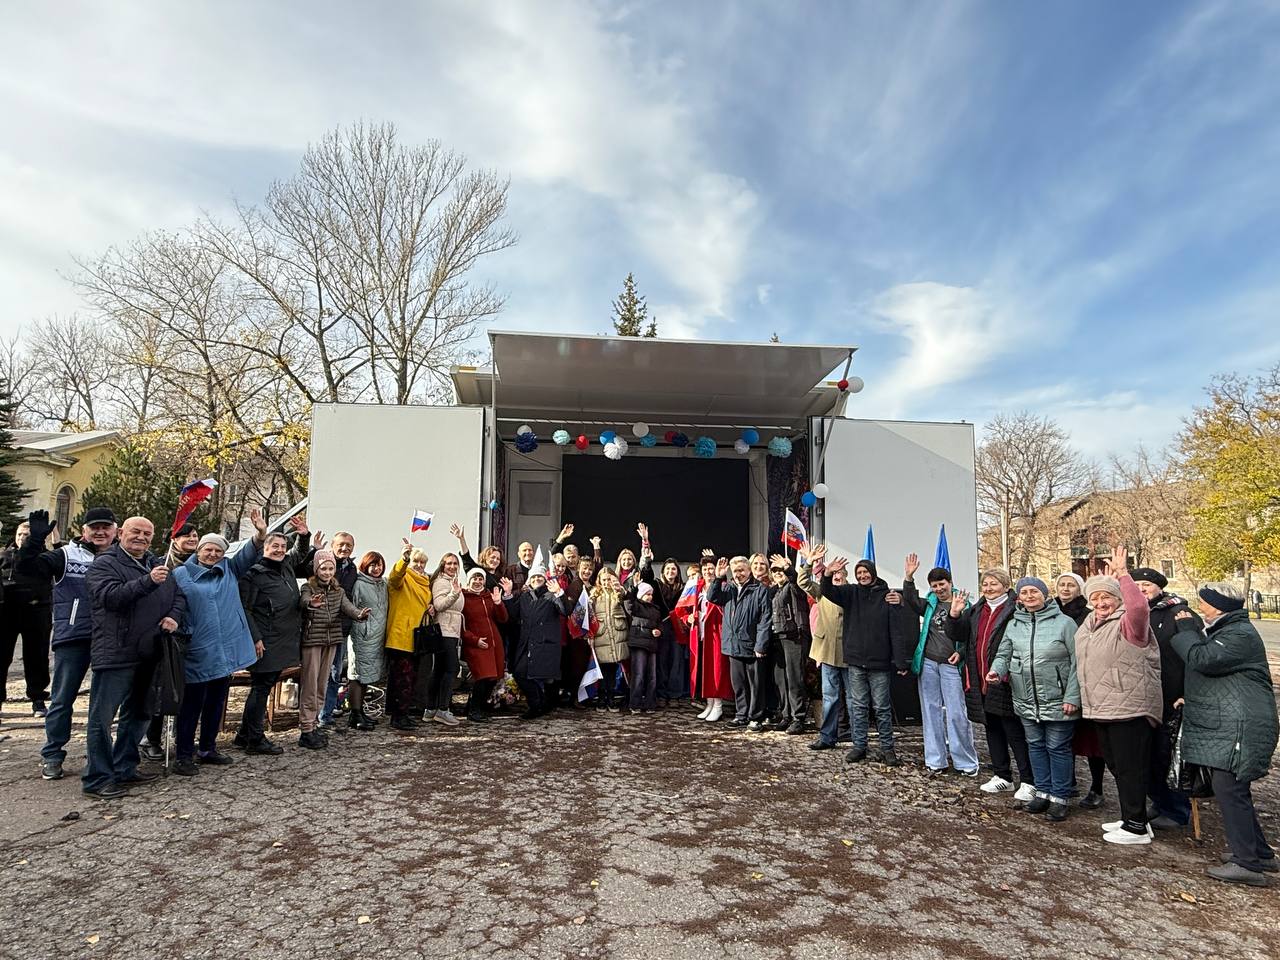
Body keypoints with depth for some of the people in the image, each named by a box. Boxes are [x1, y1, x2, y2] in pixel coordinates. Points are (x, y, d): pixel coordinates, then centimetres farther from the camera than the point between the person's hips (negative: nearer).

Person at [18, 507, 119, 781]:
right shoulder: (67, 555, -3)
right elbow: (24, 567, -11)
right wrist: (36, 538, -25)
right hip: (73, 638, -3)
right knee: (63, 698, 5)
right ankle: (52, 756, 18)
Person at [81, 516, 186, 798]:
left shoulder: (158, 564, 15)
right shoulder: (104, 563, -5)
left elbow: (179, 596, 15)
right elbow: (110, 596, -21)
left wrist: (174, 616, -5)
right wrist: (147, 581, -32)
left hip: (149, 655, 7)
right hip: (115, 655, -7)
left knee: (138, 714, 16)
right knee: (102, 718, -1)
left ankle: (125, 769, 27)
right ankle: (97, 778, 7)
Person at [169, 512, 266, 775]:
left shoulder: (229, 570, 11)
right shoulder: (181, 574, -2)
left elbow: (248, 554, 3)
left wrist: (261, 533, -16)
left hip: (226, 651, 5)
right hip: (197, 652, -5)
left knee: (216, 703, 15)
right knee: (191, 704, 0)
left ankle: (208, 749, 28)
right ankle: (184, 755, 11)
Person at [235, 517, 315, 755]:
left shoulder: (287, 566, 11)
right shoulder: (254, 574, -10)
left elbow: (300, 556, 33)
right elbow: (244, 608, -14)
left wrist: (304, 536, 14)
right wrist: (255, 638, -18)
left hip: (284, 643, 8)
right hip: (265, 644, -8)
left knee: (264, 688, 15)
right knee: (261, 688, -1)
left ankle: (244, 735, 27)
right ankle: (255, 740, 9)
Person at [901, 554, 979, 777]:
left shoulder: (963, 604, -1)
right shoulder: (930, 604, 9)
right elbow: (911, 601, -5)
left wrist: (961, 652, -12)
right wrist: (908, 577, -15)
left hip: (951, 665, -4)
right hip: (927, 663, 4)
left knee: (957, 714, -2)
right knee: (931, 711, 8)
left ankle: (966, 763, 11)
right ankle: (935, 761, 16)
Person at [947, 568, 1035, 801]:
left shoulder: (1015, 609, -10)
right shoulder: (975, 611, 14)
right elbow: (956, 634, 10)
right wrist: (954, 614, -6)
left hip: (1004, 682, -8)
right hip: (981, 682, 8)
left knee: (1014, 732, -2)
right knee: (992, 729, 16)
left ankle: (1028, 782, 9)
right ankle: (1002, 776, 29)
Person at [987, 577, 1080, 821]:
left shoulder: (1064, 622, -8)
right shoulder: (1014, 625, 6)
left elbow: (1076, 662, -9)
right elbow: (1003, 654, 8)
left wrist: (1072, 697, -13)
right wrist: (996, 670, -14)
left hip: (1057, 700, -4)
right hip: (1026, 700, 5)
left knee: (1058, 748, 5)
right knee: (1035, 746, 15)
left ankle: (1059, 798, 18)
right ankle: (1042, 792, 28)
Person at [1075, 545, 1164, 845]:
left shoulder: (1127, 623, -14)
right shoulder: (1088, 624, 12)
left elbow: (1139, 607, -37)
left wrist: (1122, 574, -38)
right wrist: (1080, 697, 22)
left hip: (1128, 707, -9)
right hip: (1101, 708, 9)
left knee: (1130, 767, -1)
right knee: (1115, 765, 18)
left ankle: (1137, 827, 11)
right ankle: (1129, 818, 32)